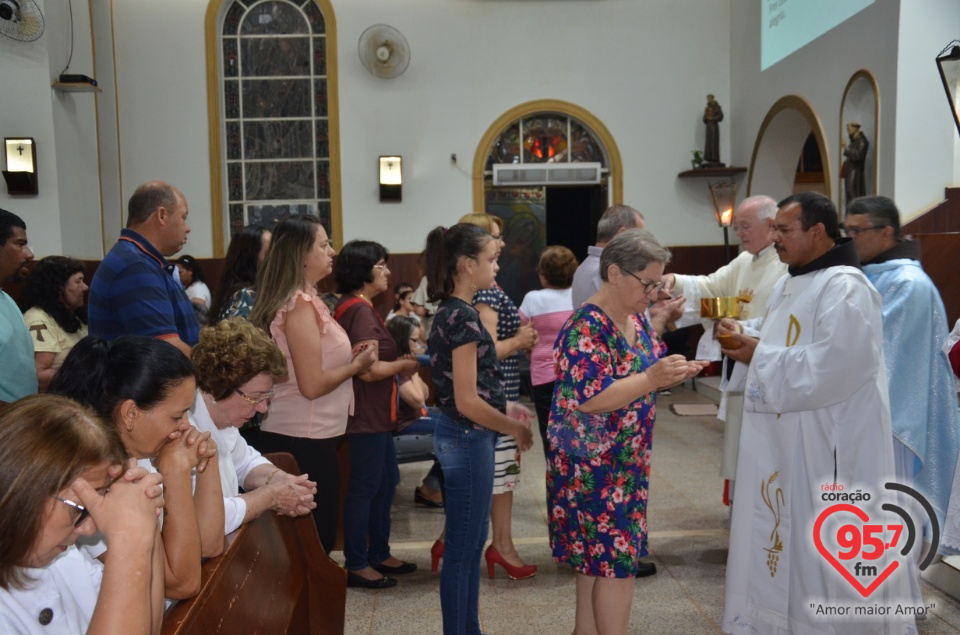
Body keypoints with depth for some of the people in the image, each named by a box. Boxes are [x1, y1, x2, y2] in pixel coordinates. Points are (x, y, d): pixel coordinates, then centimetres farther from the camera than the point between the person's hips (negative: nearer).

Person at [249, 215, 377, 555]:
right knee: (316, 537, 2)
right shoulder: (300, 305, -18)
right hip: (304, 439, -9)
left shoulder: (302, 300, 11)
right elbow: (312, 384, -21)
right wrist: (356, 365, -8)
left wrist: (348, 356, 8)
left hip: (299, 436, 9)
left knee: (312, 535, 17)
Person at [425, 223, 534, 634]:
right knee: (461, 549, 3)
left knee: (471, 544, 19)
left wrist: (506, 408, 12)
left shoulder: (451, 312, 9)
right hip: (467, 440, -10)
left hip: (465, 437, 10)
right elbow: (467, 402, -22)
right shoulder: (463, 316, -20)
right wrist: (514, 429, -9)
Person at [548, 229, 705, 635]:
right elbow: (588, 399, -27)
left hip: (625, 462, 9)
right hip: (592, 465, -9)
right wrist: (652, 379, -29)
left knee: (595, 560, 17)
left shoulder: (635, 319, 7)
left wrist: (676, 372, -2)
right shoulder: (585, 328, -20)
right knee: (616, 561, -3)